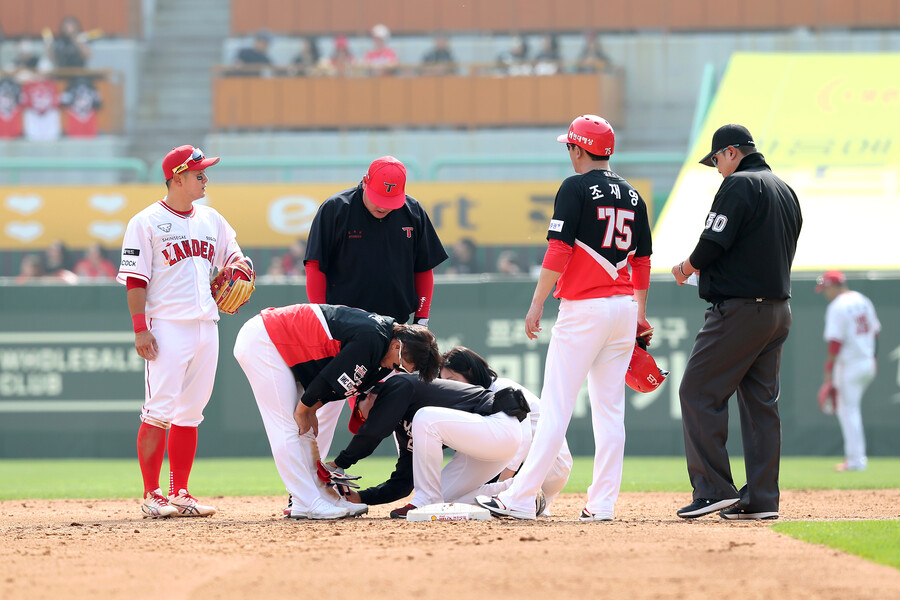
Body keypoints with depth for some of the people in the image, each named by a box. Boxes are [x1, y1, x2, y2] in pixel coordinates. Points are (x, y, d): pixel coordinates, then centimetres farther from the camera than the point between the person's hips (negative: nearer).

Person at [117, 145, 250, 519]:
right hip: (167, 329, -6)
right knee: (159, 411, -9)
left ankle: (179, 495, 13)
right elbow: (135, 279, -8)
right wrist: (140, 329, -15)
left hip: (206, 326, 6)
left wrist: (238, 267, 2)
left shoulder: (210, 219, 15)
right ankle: (152, 496, -5)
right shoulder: (146, 222, -4)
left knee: (190, 414, 8)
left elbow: (233, 256, 27)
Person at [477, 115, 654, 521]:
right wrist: (640, 315, 23)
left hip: (583, 308, -7)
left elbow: (558, 251, -15)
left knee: (556, 408, -8)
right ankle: (602, 503, 5)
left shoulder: (576, 188, -8)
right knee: (610, 409, 8)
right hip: (624, 307, 7)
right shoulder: (632, 195, 12)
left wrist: (536, 305, -13)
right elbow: (642, 260, 16)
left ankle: (520, 500, -10)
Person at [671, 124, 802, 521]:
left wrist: (686, 268, 3)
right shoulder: (786, 191, 18)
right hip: (778, 309, 9)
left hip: (738, 309, -9)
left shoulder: (738, 185, -10)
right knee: (761, 402, 9)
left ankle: (714, 489, -9)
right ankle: (761, 498, 8)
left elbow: (713, 244, -17)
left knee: (699, 393, -4)